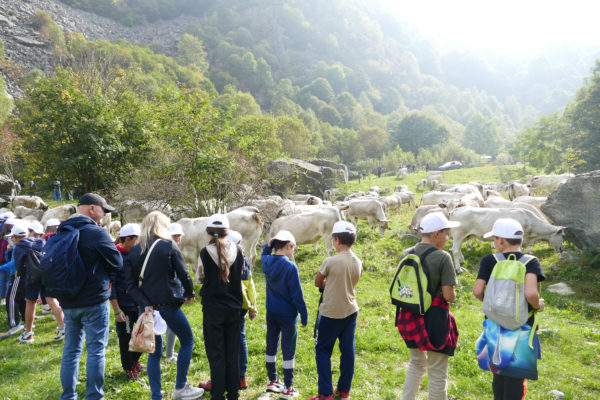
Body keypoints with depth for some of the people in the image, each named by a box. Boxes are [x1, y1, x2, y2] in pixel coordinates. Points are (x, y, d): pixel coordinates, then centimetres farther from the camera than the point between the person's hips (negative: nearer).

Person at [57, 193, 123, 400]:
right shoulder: (96, 232, -14)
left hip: (68, 302, 7)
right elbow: (117, 262, -8)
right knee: (96, 350, 3)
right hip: (94, 301, -7)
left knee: (71, 349, 15)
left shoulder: (61, 233, 7)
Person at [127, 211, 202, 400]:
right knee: (187, 340, 15)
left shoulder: (134, 251, 5)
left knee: (154, 352, 14)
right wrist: (189, 293, 10)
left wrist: (145, 304, -8)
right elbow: (183, 274, -7)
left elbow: (131, 284, -1)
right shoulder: (169, 245, -8)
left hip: (147, 306, 5)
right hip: (168, 304, -5)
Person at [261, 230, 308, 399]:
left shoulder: (267, 262, -4)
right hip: (287, 315, -6)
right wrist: (304, 316, -9)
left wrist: (270, 243, 5)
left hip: (271, 314, 6)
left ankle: (272, 381, 33)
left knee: (271, 347, 18)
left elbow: (264, 253, 24)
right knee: (288, 352, 6)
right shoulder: (290, 267, -22)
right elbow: (297, 295, -18)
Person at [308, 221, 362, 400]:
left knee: (323, 350, 8)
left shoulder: (330, 261, -19)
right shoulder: (358, 263, -2)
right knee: (347, 351, 13)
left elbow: (318, 283, -5)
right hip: (351, 311, 6)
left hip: (330, 313, -5)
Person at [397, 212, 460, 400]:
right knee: (437, 372, 11)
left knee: (417, 363, 27)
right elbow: (448, 295, -16)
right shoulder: (443, 258, -16)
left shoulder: (406, 254, 1)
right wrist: (453, 293, 5)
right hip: (434, 319, -6)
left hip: (410, 317, 6)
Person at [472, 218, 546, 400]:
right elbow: (531, 293, -26)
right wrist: (538, 306, -5)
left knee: (498, 375, 21)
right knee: (515, 378, 9)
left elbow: (477, 291, -12)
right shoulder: (531, 262, -11)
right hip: (521, 330, -2)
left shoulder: (489, 261, -7)